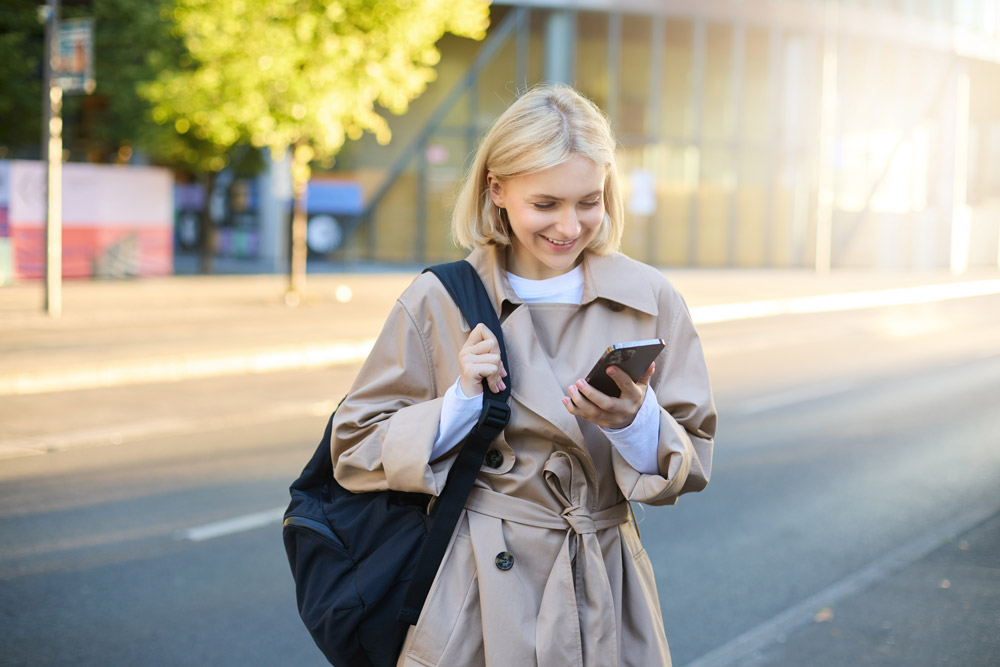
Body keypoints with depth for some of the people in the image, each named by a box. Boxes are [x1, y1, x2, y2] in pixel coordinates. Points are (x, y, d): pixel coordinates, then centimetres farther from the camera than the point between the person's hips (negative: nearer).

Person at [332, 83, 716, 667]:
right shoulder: (439, 302, -5)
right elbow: (356, 452, -2)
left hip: (604, 595, 2)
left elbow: (693, 461, 0)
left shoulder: (651, 300, -2)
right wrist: (463, 400, -16)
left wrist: (633, 421, -21)